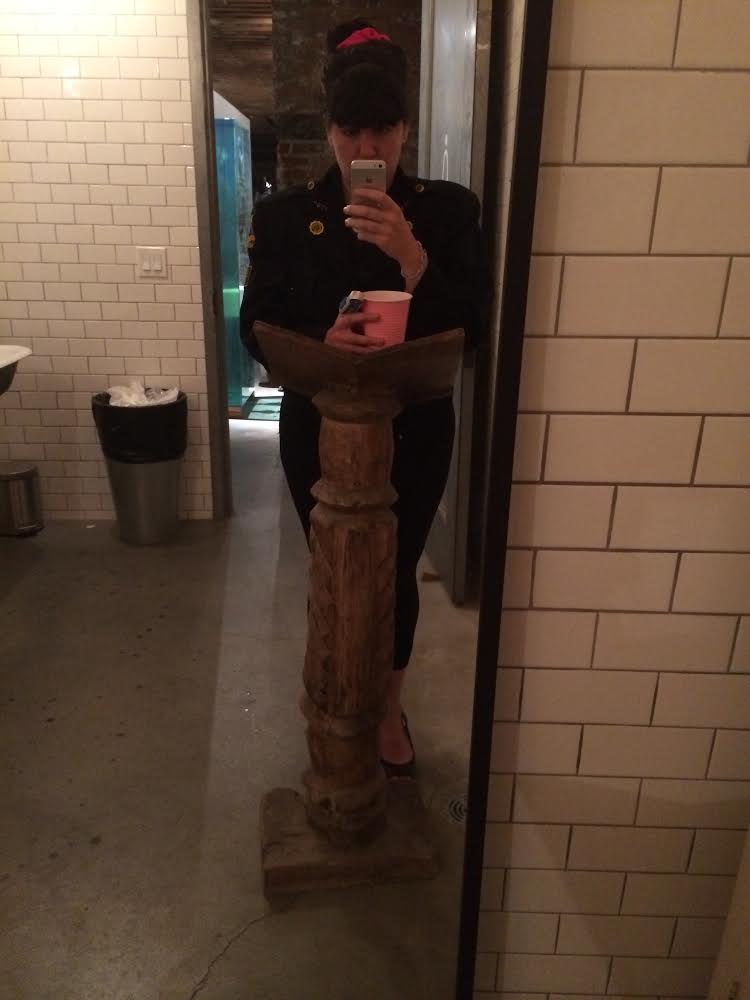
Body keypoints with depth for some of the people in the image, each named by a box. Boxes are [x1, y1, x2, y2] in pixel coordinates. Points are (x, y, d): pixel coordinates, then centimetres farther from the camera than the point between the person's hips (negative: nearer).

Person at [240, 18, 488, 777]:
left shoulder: (448, 211, -6)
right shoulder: (284, 216, -5)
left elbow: (469, 331, -11)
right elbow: (256, 329, -5)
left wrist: (410, 256, -27)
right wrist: (320, 340, -26)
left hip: (414, 431, 0)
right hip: (318, 430, 1)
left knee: (396, 572, 12)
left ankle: (389, 707, 37)